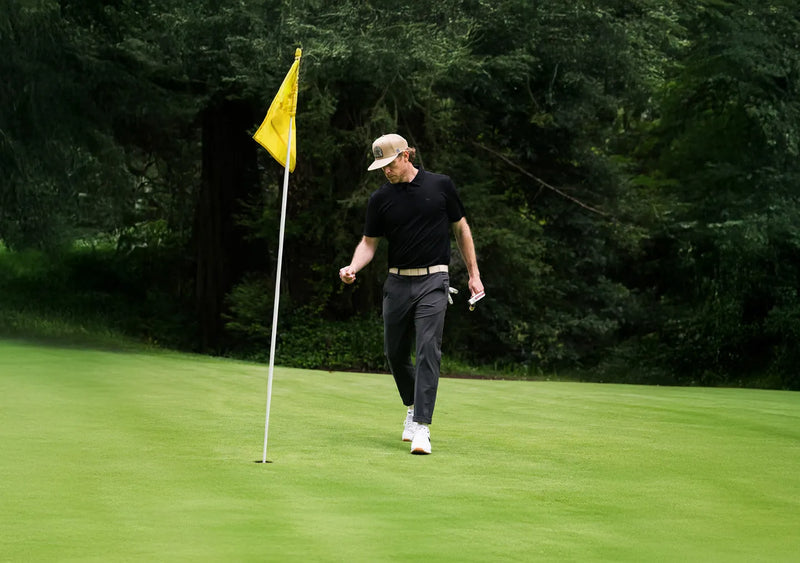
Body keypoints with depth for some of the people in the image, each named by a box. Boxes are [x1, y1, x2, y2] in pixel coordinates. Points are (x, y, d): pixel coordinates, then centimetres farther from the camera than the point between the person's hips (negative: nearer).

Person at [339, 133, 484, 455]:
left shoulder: (440, 186, 0)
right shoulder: (380, 198, 3)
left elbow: (460, 228, 9)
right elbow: (369, 242, 7)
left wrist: (473, 274, 7)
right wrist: (352, 268, -14)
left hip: (433, 281, -3)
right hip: (397, 282, 3)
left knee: (428, 351, -15)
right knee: (395, 353, 9)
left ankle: (421, 426, -18)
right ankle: (412, 407, 34)